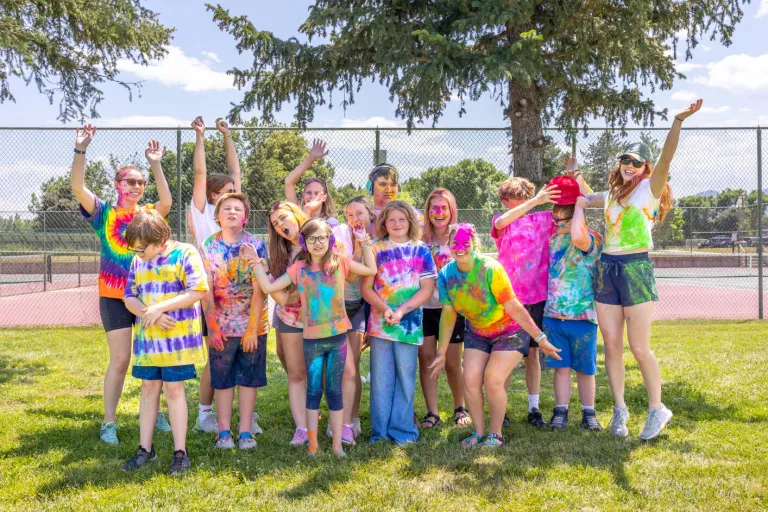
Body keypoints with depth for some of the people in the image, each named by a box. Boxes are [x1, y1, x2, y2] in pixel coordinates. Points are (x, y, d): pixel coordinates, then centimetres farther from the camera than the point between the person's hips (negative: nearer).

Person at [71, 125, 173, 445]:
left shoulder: (149, 214, 5)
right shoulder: (105, 213, -1)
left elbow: (166, 201, -17)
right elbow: (78, 188, -16)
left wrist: (156, 165, -22)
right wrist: (80, 150, -26)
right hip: (114, 296, -3)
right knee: (120, 360, -2)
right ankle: (109, 423, 10)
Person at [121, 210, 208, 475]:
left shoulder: (185, 254, -9)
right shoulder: (138, 262, 8)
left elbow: (196, 291, -16)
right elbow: (129, 297, 7)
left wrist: (159, 308, -19)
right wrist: (150, 315, -13)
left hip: (178, 336, -5)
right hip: (147, 337, 5)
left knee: (174, 389, -1)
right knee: (149, 388, 10)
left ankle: (180, 451, 9)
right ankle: (145, 448, 20)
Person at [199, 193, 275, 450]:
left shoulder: (256, 245, -5)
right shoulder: (207, 247, 0)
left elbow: (259, 289, -9)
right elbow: (206, 290, -3)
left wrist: (252, 328, -14)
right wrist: (212, 327, -8)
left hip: (253, 324, -1)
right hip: (221, 326, 1)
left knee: (248, 377, 6)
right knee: (222, 378, 8)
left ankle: (246, 431, 14)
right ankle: (224, 431, 17)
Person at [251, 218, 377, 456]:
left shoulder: (340, 262, 1)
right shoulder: (299, 268, 1)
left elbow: (371, 270, 7)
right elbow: (269, 287, 0)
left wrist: (365, 245, 0)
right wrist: (256, 263, -3)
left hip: (338, 336, 0)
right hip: (312, 339, 0)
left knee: (334, 391, 8)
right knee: (313, 391, 7)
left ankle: (338, 445, 15)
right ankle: (312, 445, 15)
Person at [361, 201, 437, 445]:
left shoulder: (421, 250, 4)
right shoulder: (375, 249, 4)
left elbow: (427, 289, -1)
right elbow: (366, 288, 2)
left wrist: (401, 310, -13)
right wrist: (385, 310, -14)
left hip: (409, 323, 0)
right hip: (380, 322, 0)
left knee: (405, 377, 4)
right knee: (381, 378, 4)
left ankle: (403, 430, 13)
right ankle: (380, 431, 13)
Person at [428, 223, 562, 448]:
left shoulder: (490, 269, -27)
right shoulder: (446, 275, -10)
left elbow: (513, 307, -24)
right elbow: (448, 315, -1)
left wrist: (540, 338, -23)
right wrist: (441, 353, 2)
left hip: (509, 331, -5)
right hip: (477, 334, 5)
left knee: (492, 380, -16)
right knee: (470, 380, -9)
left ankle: (495, 433, 6)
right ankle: (478, 432, 12)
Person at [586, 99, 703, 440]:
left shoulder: (650, 188, -1)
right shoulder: (612, 194, 16)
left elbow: (666, 158, -19)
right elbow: (585, 199, 37)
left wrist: (677, 122, -31)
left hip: (636, 269, -6)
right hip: (606, 269, 6)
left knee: (639, 347, -4)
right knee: (611, 345, 6)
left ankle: (657, 409, 13)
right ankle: (619, 410, 17)